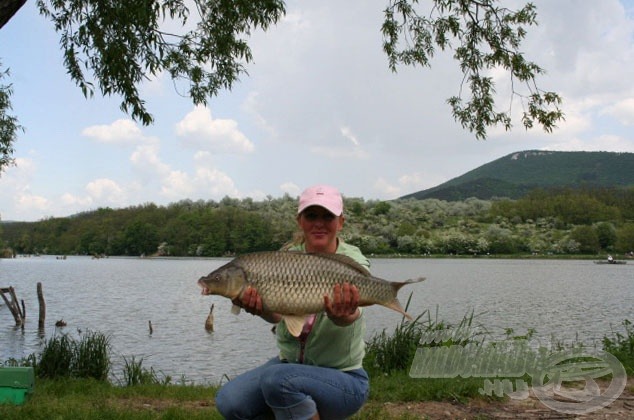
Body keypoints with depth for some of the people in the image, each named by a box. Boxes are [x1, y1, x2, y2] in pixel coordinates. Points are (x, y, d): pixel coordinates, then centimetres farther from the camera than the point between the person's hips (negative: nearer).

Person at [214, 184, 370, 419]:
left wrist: (343, 315, -59)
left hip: (343, 377, -4)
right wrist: (261, 308, -46)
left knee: (277, 379, -32)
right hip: (289, 365, 5)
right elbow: (276, 313, -22)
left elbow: (351, 315, -34)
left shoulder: (354, 263, -13)